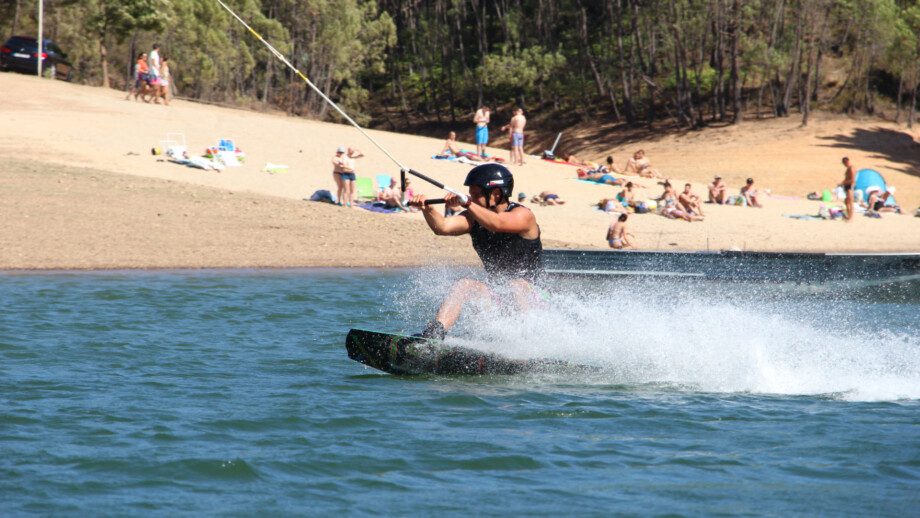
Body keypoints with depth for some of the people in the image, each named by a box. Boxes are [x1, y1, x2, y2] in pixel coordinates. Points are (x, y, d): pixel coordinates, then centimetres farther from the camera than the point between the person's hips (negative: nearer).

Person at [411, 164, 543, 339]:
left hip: (526, 293, -5)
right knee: (463, 285, -18)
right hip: (495, 291, 5)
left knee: (515, 286, -35)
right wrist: (427, 209, -32)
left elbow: (497, 224, -35)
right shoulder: (474, 218, 4)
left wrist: (467, 204, -46)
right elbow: (442, 227, -12)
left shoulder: (523, 216, -13)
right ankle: (433, 333, -31)